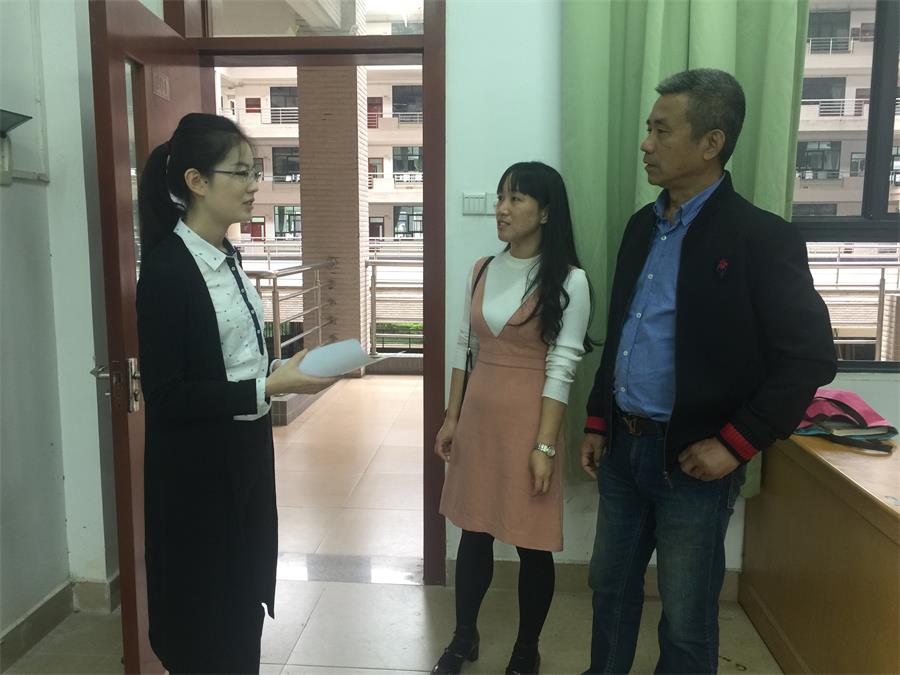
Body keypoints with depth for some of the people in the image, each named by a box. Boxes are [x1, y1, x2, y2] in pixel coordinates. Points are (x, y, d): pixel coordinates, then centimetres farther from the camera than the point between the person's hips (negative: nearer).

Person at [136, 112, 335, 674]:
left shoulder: (226, 255, 6)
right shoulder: (167, 268, -20)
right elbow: (165, 397, -21)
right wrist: (269, 388, -25)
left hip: (245, 449, 8)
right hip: (197, 466, -8)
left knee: (243, 595, 21)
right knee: (205, 611, 11)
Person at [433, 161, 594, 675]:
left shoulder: (569, 281, -11)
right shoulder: (483, 271, 5)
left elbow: (562, 368, -14)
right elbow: (465, 349, 10)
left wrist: (545, 445, -16)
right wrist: (452, 417, 10)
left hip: (528, 419, -5)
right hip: (478, 415, 5)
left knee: (532, 543, 8)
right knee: (475, 530, 15)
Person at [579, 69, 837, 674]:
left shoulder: (763, 238, -14)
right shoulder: (642, 226, 7)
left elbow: (809, 358, -14)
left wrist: (734, 445, -16)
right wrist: (597, 423, 12)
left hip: (691, 460, -6)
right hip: (623, 446, 6)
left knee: (687, 622, 10)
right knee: (610, 585, 21)